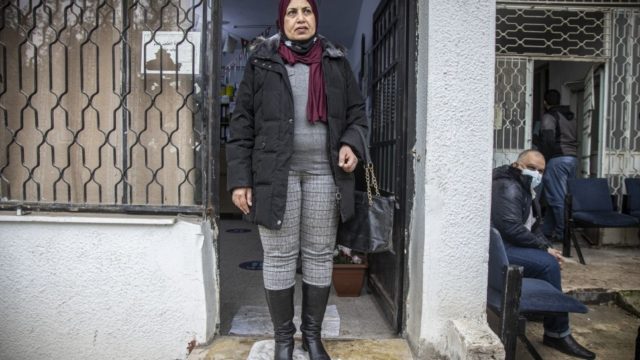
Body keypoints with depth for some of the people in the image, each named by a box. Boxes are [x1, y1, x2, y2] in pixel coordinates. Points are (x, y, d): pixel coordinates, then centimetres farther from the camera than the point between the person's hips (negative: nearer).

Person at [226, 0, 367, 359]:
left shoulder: (336, 61, 9)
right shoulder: (261, 61, 3)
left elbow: (357, 112, 13)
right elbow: (242, 123, 0)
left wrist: (351, 142, -9)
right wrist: (239, 178, -6)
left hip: (323, 172, 2)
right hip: (276, 173, -1)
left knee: (319, 255, 9)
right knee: (279, 258, 5)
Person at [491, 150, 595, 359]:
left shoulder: (527, 190, 19)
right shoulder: (509, 188, -15)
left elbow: (534, 228, 19)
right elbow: (512, 229, -25)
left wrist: (548, 248, -1)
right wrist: (545, 248, -17)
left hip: (509, 245, 11)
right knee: (548, 264, -20)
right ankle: (558, 334, -9)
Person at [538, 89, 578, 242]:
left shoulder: (549, 116, -4)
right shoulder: (570, 117, 20)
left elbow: (548, 139, -15)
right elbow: (574, 139, 17)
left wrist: (544, 159, -8)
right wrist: (571, 154, 17)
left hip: (557, 159, -8)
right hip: (573, 158, 8)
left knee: (558, 198, -5)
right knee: (557, 196, 11)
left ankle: (563, 233, -3)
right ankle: (547, 230, 17)